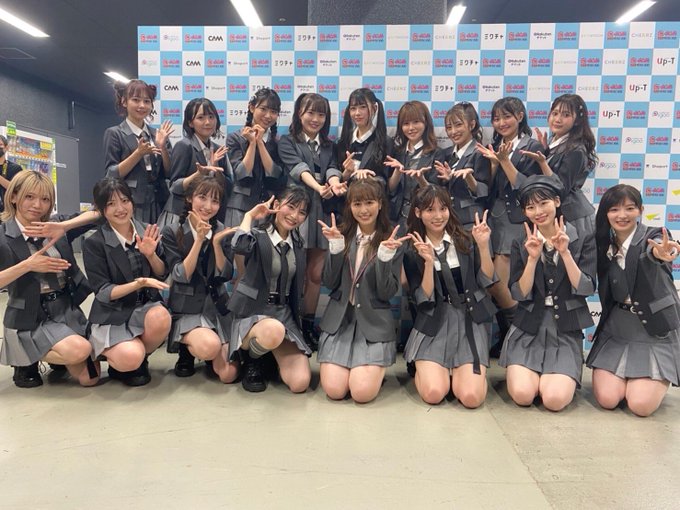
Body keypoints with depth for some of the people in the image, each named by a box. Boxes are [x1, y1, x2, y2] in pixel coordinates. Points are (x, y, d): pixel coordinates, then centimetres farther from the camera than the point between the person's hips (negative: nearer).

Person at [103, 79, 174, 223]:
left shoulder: (157, 134, 12)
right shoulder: (114, 134, 1)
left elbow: (169, 173, 8)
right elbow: (112, 175, -6)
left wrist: (162, 147, -7)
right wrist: (139, 153, -17)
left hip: (159, 203, 4)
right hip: (131, 205, -4)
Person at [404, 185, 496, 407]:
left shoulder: (465, 241, 4)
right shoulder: (412, 252, -1)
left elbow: (487, 281, 1)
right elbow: (424, 299, -8)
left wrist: (483, 246, -12)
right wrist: (429, 263, -21)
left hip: (469, 321, 1)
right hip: (433, 325, -1)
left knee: (472, 397, -15)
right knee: (433, 394, -18)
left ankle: (457, 370, 17)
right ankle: (425, 368, 15)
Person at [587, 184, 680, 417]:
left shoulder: (654, 236, -12)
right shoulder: (604, 244, 1)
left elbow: (650, 253, -37)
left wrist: (659, 253, -62)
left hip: (655, 331, -3)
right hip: (616, 329, 3)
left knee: (641, 405, -12)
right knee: (607, 400, -9)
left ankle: (661, 379, 22)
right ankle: (628, 376, 25)